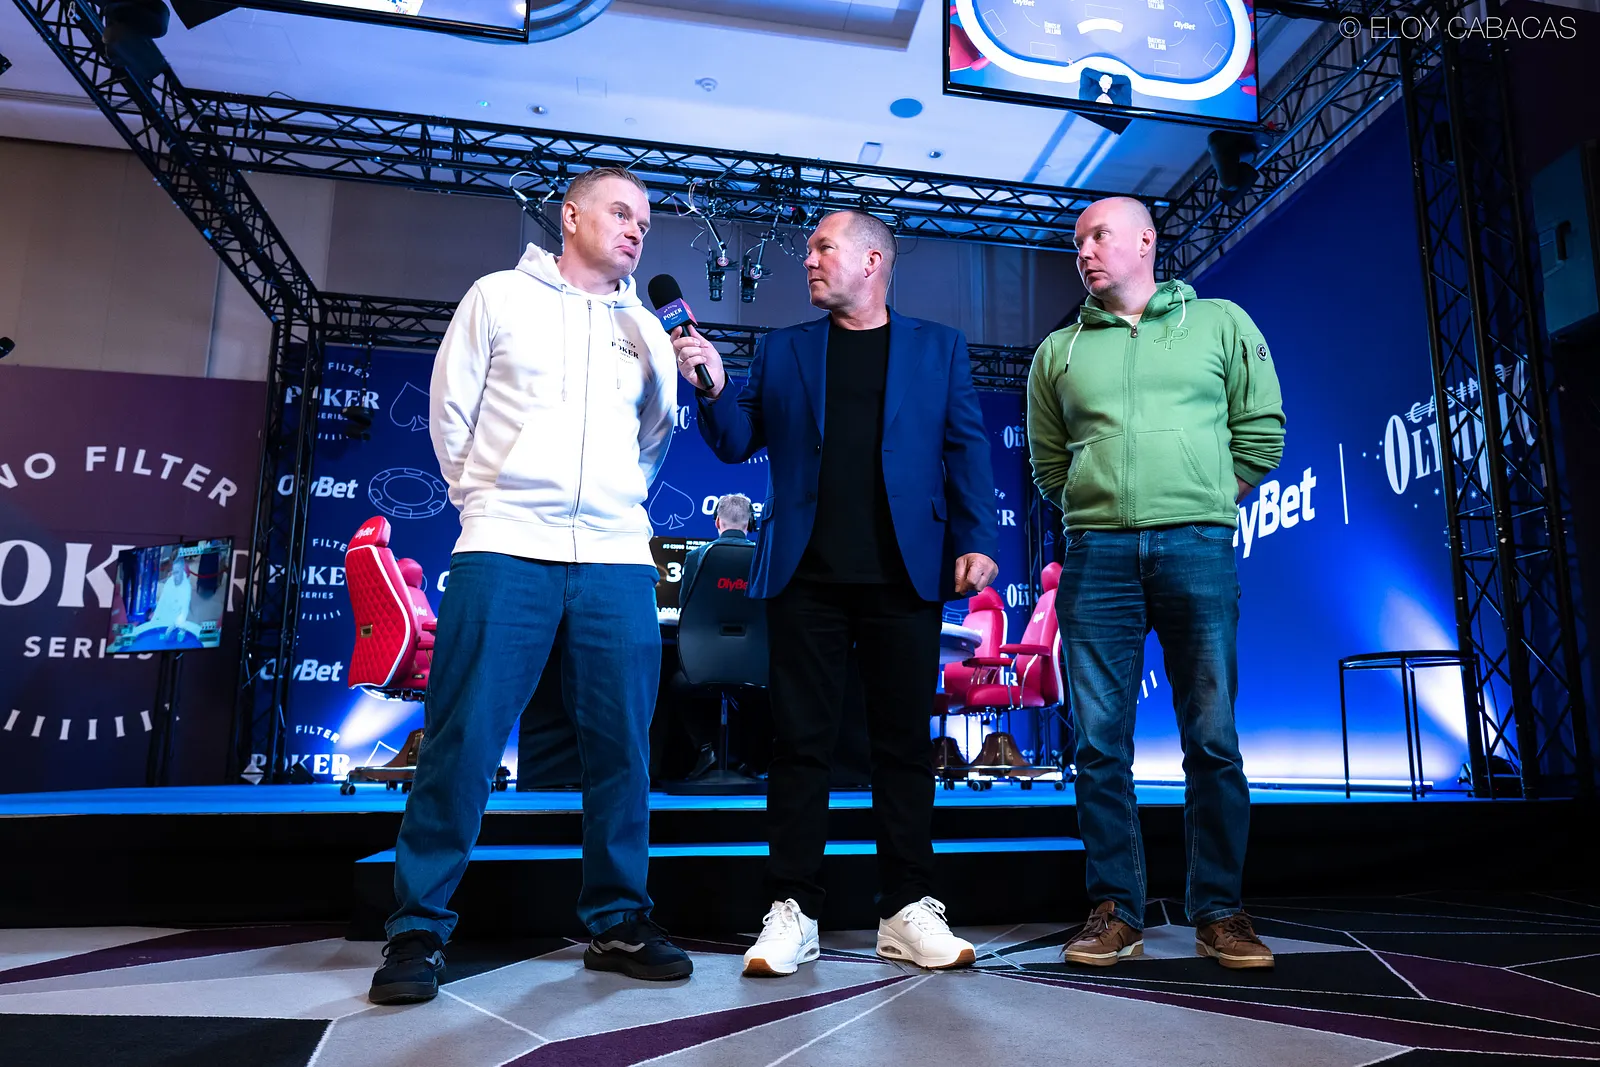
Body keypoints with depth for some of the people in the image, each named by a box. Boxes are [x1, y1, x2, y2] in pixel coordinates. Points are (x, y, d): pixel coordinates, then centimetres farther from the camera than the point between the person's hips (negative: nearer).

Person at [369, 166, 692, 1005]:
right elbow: (451, 412, 10)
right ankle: (418, 930, 7)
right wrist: (485, 498, 10)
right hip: (506, 550, -3)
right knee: (464, 739, -4)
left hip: (617, 558, 3)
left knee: (621, 745, 2)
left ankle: (617, 922, 14)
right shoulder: (499, 297, 10)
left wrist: (617, 502, 7)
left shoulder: (644, 327, 18)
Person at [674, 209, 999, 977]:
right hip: (806, 574, 1)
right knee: (799, 741, 2)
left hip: (904, 574, -1)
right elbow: (737, 443, 11)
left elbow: (966, 449, 6)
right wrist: (714, 385, -8)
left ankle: (907, 912, 14)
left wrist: (976, 540, -7)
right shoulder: (781, 350, 16)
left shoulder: (938, 348, 13)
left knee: (904, 742, 4)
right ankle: (792, 912, 11)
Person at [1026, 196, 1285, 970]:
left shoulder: (1221, 324, 12)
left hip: (1198, 548, -1)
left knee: (1213, 739, 0)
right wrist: (1102, 505, 7)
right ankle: (1116, 912, 9)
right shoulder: (1058, 351, 15)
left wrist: (1203, 503, 6)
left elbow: (1261, 432, 11)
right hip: (1096, 552, 2)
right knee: (1100, 742, 0)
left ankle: (1218, 912, 11)